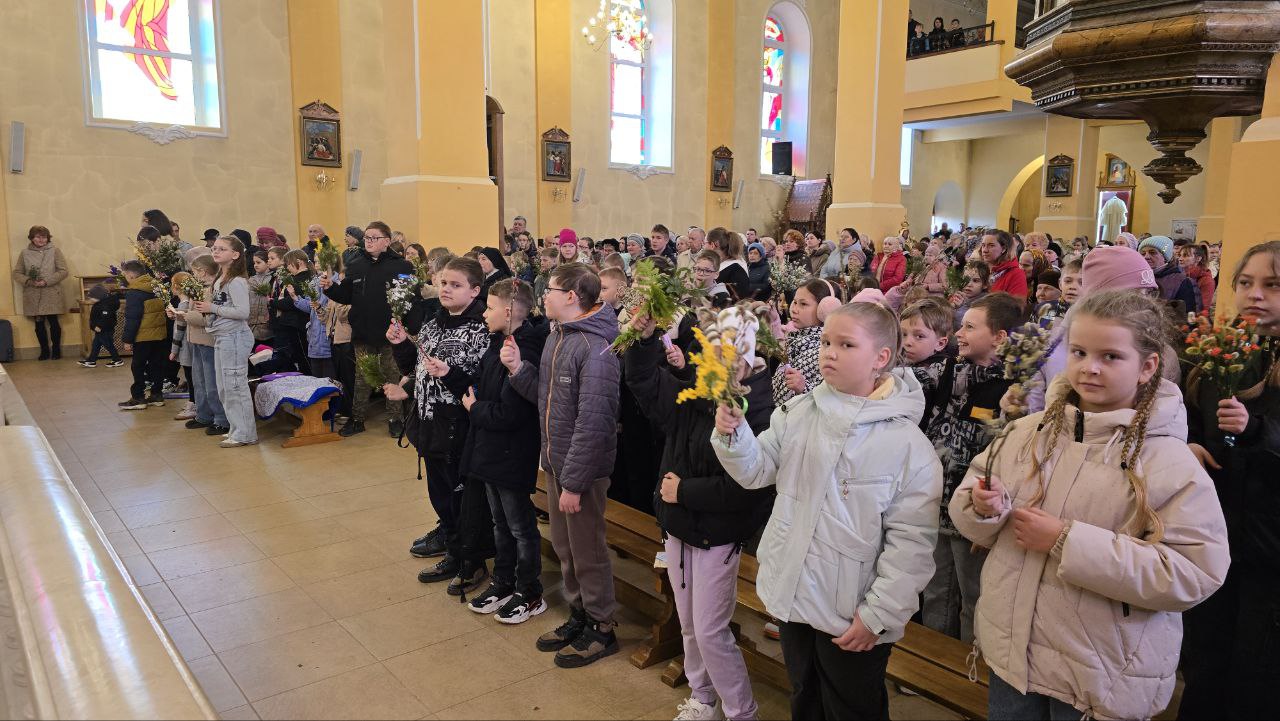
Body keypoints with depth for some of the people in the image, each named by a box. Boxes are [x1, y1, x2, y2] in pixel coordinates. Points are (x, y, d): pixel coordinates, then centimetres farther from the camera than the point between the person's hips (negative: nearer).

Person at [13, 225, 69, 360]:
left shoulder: (55, 251, 2)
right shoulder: (25, 253, 7)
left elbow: (63, 271, -3)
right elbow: (17, 273, 8)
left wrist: (47, 281, -14)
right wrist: (28, 281, -11)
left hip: (51, 294, -2)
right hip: (33, 296, 2)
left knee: (53, 322, -1)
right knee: (39, 324, 6)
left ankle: (56, 349, 14)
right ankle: (44, 350, 18)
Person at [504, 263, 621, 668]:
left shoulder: (595, 348, -22)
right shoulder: (556, 337, 8)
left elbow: (592, 421, -25)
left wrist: (574, 482, -23)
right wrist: (518, 369, -4)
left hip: (582, 468, -9)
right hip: (554, 463, 9)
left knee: (587, 552, 7)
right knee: (564, 547, 20)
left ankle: (601, 628, 24)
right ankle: (578, 616, 37)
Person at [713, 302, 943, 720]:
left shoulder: (908, 443, -17)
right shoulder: (798, 413, -4)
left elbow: (911, 541, -16)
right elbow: (757, 471, 1)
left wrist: (878, 615, -14)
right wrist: (733, 435, -18)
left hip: (854, 618, -4)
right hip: (792, 596, 5)